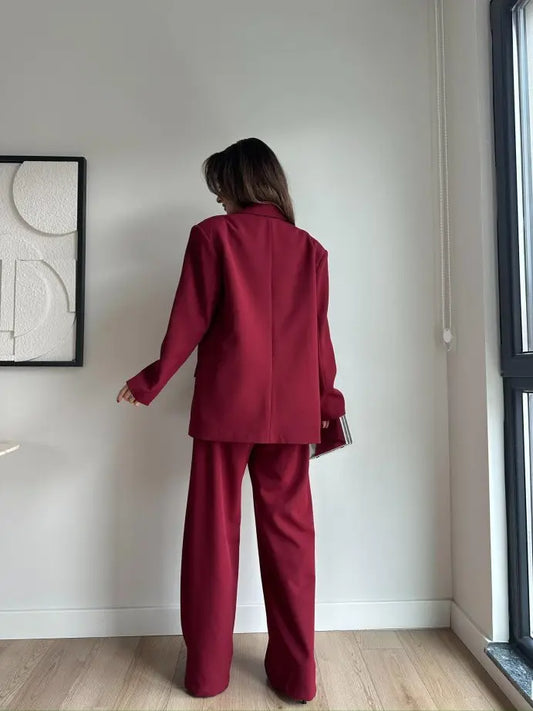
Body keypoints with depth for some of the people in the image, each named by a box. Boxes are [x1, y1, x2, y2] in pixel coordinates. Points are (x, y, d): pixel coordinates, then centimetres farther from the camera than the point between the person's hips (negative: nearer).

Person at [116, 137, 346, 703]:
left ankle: (207, 669, 23)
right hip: (292, 410, 3)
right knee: (289, 533, 10)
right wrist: (329, 401, 19)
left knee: (213, 532, 9)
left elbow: (191, 319, -3)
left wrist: (151, 381, 9)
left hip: (226, 405, -2)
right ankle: (297, 671, 20)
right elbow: (319, 335, 9)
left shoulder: (211, 234, 0)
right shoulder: (309, 248, 9)